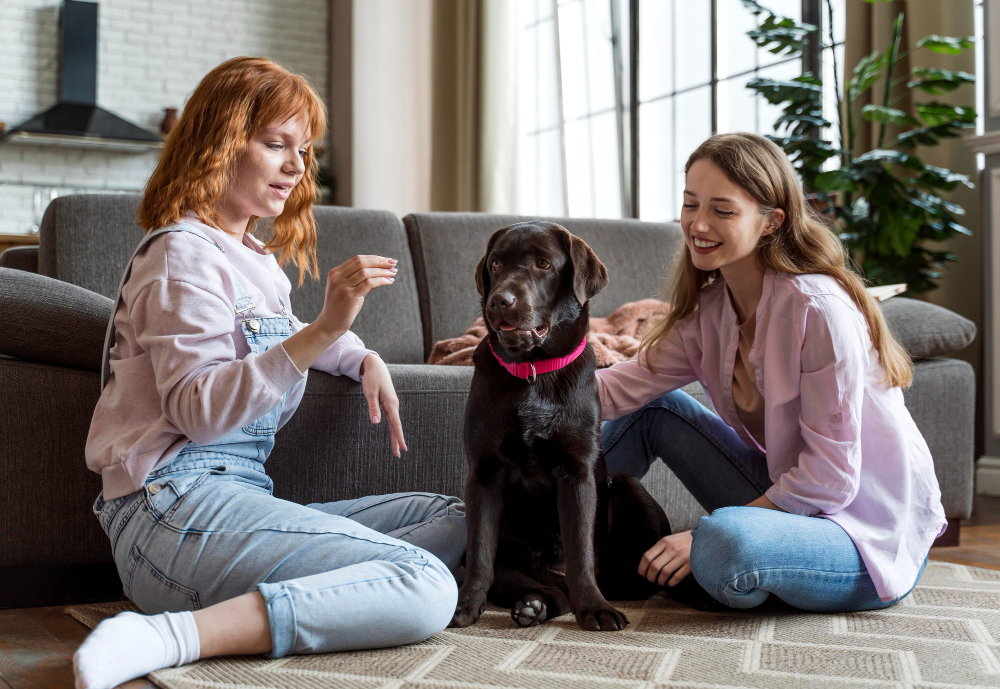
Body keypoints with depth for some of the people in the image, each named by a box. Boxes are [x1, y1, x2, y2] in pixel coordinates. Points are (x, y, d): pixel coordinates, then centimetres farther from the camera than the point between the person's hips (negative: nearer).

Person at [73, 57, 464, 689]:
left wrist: (363, 358, 19)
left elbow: (278, 342, 42)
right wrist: (321, 331, -27)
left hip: (237, 497, 10)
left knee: (457, 523, 8)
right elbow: (198, 412, -18)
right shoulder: (183, 254, -6)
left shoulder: (256, 260, 23)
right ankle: (167, 637, -32)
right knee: (426, 589, -26)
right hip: (177, 508, -10)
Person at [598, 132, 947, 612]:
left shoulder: (818, 309, -23)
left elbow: (830, 478, -22)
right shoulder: (709, 307, 2)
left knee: (724, 545, -36)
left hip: (874, 538, -7)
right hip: (786, 495, 7)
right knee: (653, 408, 2)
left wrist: (704, 539, -22)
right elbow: (625, 387, -7)